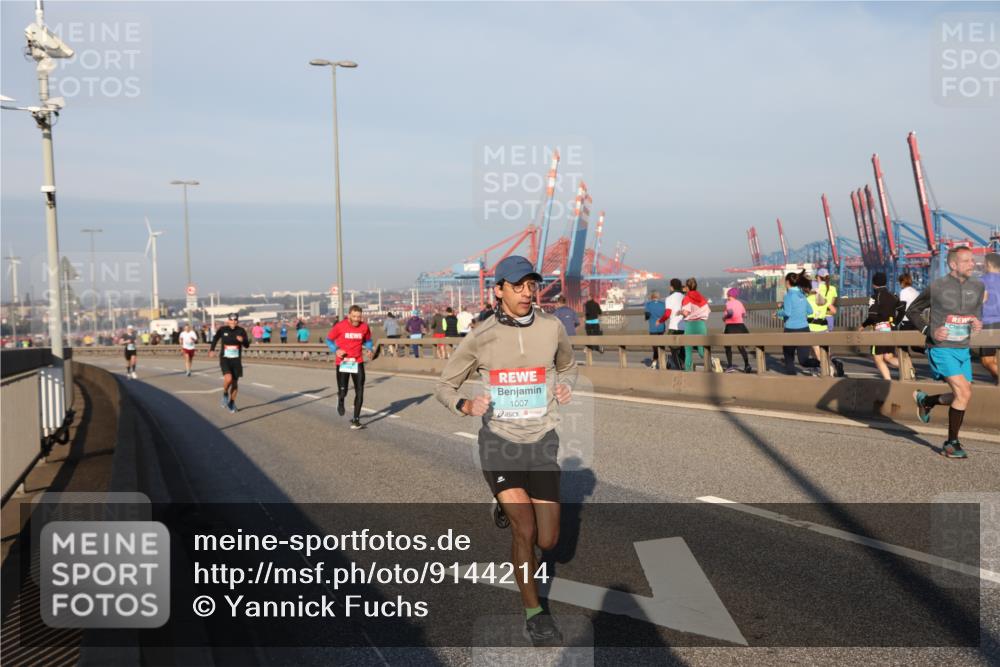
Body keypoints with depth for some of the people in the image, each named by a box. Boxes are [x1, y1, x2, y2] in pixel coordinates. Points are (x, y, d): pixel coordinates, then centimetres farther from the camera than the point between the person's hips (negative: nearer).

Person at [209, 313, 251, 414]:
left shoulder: (241, 331, -6)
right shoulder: (222, 329, -6)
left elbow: (247, 345, -6)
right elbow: (215, 338, 14)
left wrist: (243, 340, -26)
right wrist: (212, 350, 8)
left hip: (236, 360, 2)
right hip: (225, 359, -2)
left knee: (235, 382, 8)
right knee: (228, 378, -24)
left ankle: (232, 402, 30)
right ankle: (225, 394, 6)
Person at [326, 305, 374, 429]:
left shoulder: (364, 327, -3)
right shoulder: (339, 326, -10)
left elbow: (368, 340, 15)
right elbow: (329, 339, 4)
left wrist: (369, 350, -5)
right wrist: (336, 350, -14)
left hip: (358, 363, 2)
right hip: (342, 363, -2)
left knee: (360, 393, -1)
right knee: (343, 392, -6)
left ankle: (356, 419, 12)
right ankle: (340, 400, 33)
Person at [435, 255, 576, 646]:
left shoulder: (552, 327, -3)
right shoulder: (480, 338, -9)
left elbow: (568, 366, 18)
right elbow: (444, 386, 2)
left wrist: (565, 386, -5)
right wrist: (465, 405, -20)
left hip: (542, 442, 3)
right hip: (499, 442, -2)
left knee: (547, 541, 4)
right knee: (525, 529, -15)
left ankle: (508, 510, 38)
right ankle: (533, 612, 7)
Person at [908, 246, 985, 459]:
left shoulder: (978, 286, 3)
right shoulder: (936, 287, -10)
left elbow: (977, 314, 17)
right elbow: (912, 311, 2)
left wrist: (978, 324, -8)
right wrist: (929, 331, -13)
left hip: (963, 350, 6)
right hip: (941, 349, -6)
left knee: (961, 396, 8)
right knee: (964, 393, -16)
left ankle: (925, 400, 38)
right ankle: (951, 444, -1)